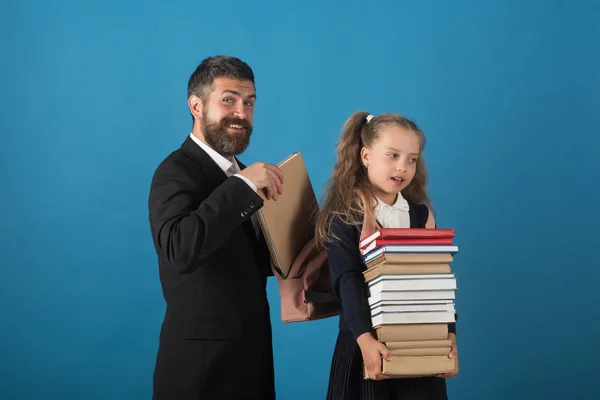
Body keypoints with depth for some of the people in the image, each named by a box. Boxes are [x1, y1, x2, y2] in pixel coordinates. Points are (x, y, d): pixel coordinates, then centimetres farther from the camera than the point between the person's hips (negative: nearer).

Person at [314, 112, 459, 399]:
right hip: (364, 341, -4)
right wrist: (364, 337, -26)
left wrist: (449, 332, -5)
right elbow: (347, 281, -16)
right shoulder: (344, 214, -6)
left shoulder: (421, 215, 7)